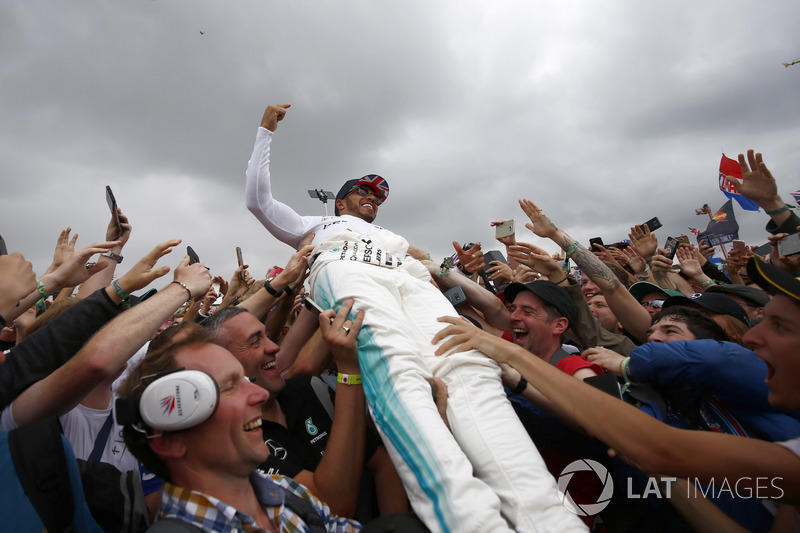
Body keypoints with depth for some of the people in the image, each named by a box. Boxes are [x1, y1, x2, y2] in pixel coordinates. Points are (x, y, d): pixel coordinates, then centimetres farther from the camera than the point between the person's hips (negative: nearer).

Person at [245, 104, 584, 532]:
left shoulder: (390, 235, 47)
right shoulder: (318, 226, 40)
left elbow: (432, 265, 35)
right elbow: (258, 199, 33)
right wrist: (266, 131, 35)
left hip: (409, 279, 3)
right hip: (345, 270, -3)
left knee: (470, 367, -30)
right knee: (396, 369, -37)